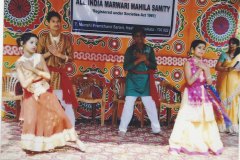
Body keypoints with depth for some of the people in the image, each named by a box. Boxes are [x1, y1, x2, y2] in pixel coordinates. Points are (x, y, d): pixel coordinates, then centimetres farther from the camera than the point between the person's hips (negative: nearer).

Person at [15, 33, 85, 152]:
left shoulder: (39, 57, -3)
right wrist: (39, 73, -15)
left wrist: (34, 70, -18)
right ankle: (31, 146, 15)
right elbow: (24, 84, -16)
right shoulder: (19, 63, -8)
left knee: (59, 115, 3)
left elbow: (48, 76, -9)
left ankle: (76, 139, 13)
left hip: (45, 93, 2)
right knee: (31, 121, -9)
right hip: (31, 96, -1)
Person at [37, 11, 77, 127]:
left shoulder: (65, 39, 2)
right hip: (47, 74, -1)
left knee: (67, 103, 1)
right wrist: (49, 53, -15)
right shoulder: (43, 38, 0)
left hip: (61, 75, 1)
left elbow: (71, 57, 1)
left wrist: (59, 54, -13)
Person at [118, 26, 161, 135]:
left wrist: (145, 60, -16)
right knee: (128, 104, -2)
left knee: (150, 104, 5)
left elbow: (154, 66, 0)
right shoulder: (130, 50, -1)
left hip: (146, 80, 2)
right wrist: (138, 60, -19)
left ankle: (156, 128, 17)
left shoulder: (149, 49, 4)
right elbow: (126, 67, -10)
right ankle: (122, 128, 8)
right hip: (133, 79, -1)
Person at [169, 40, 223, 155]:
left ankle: (203, 144, 21)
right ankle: (177, 145, 5)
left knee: (203, 120, 9)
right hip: (191, 95, -6)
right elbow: (190, 81, -18)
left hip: (203, 95, 6)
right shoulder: (188, 63, -8)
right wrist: (200, 69, -16)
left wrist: (205, 68, -9)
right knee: (187, 120, -4)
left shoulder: (204, 64, 9)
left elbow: (209, 82, 1)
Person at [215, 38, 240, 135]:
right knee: (224, 102, -2)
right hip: (224, 81, -2)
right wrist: (226, 69, -24)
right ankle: (223, 125, 4)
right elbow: (217, 67, -7)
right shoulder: (224, 55, 1)